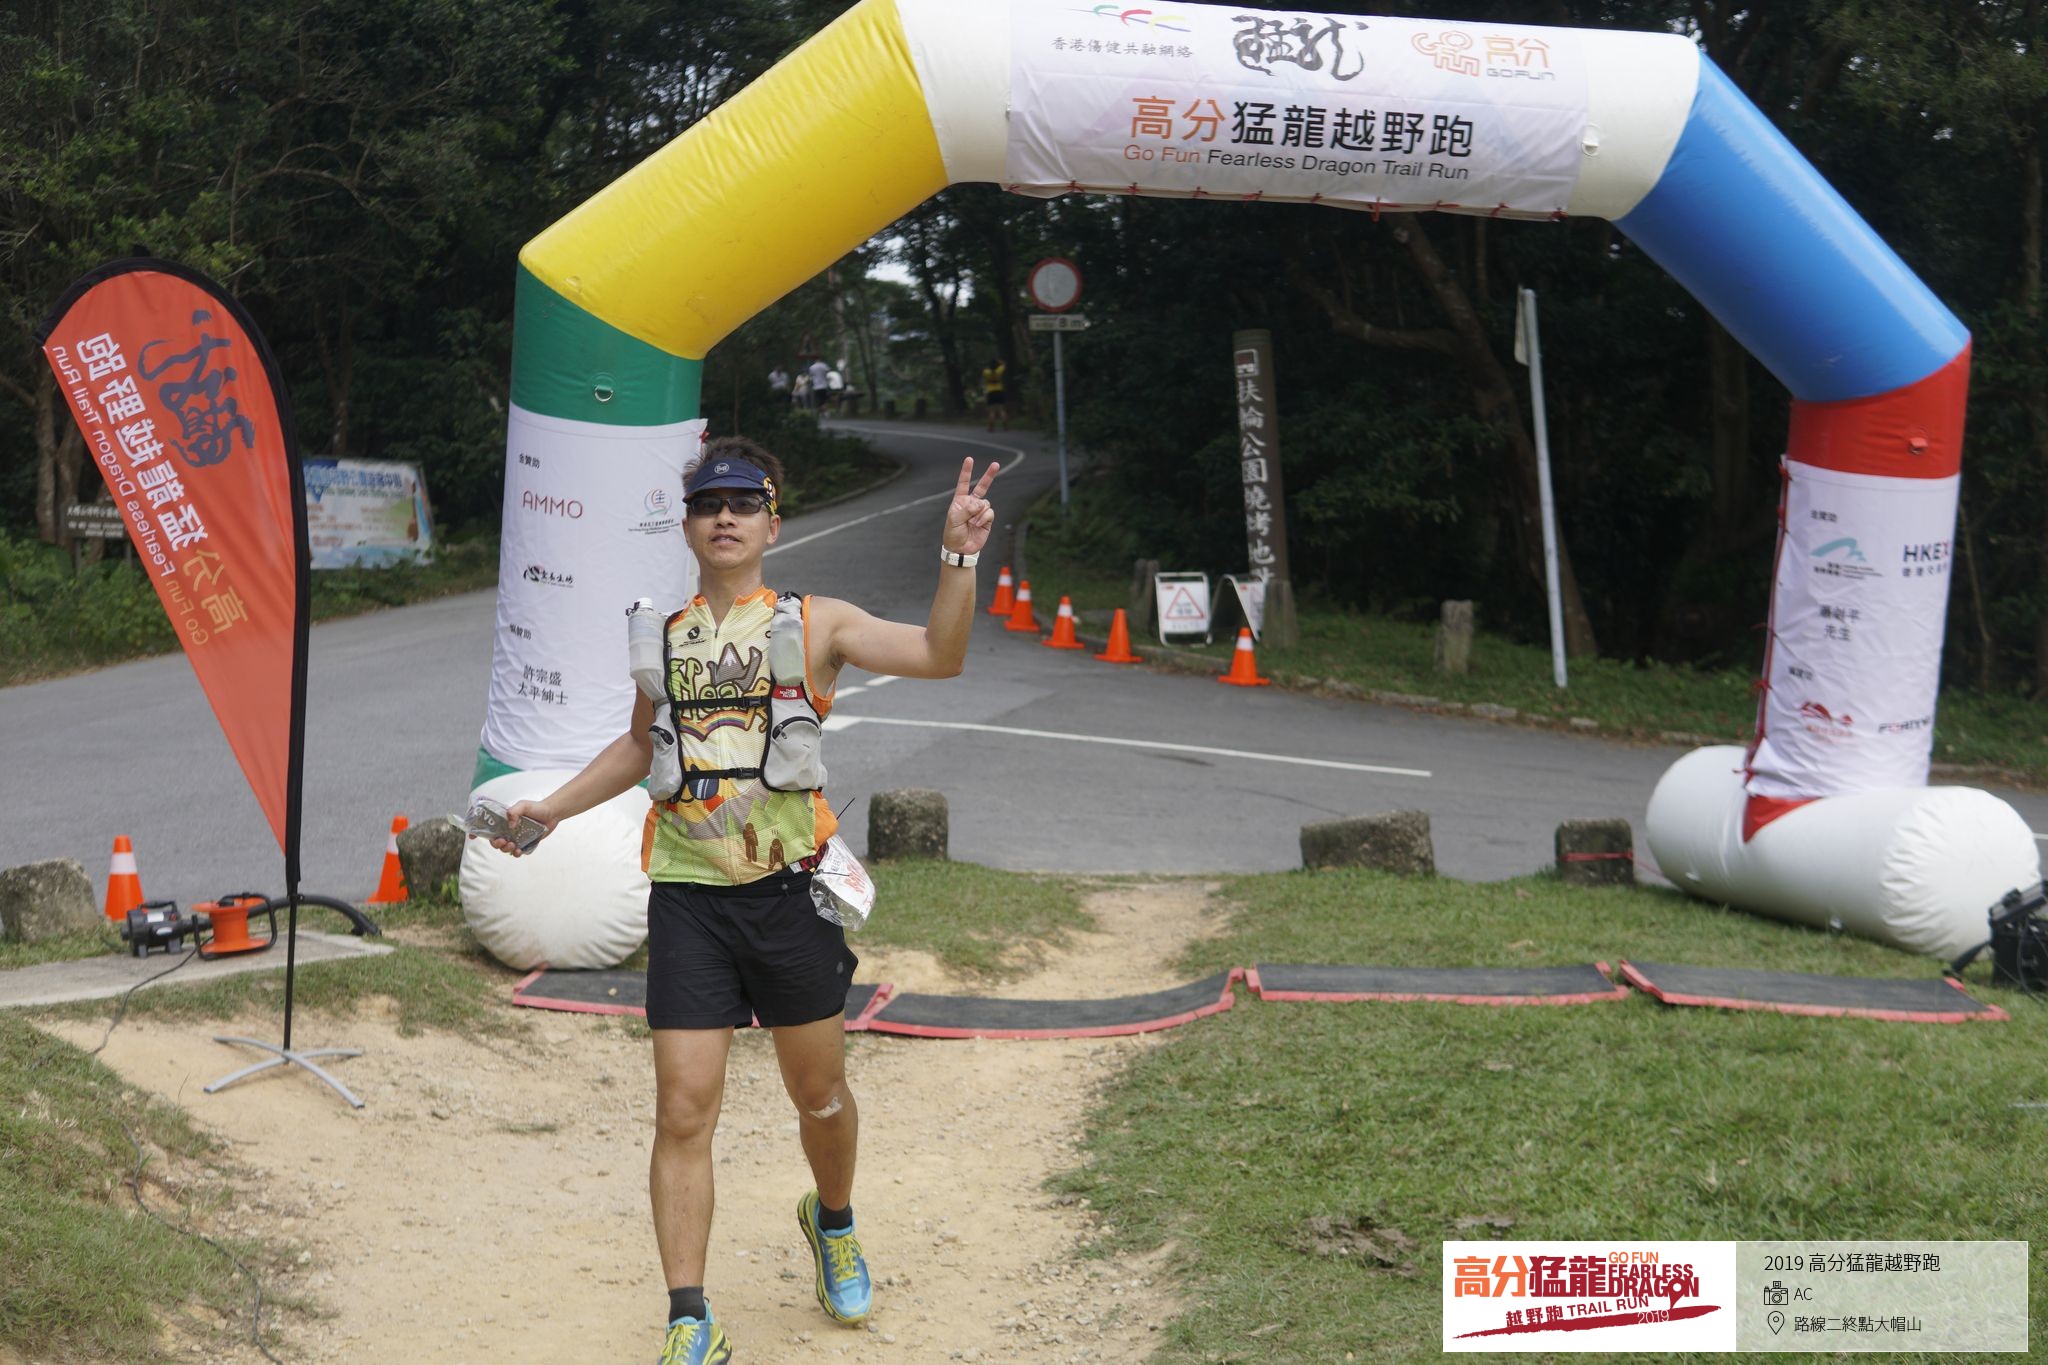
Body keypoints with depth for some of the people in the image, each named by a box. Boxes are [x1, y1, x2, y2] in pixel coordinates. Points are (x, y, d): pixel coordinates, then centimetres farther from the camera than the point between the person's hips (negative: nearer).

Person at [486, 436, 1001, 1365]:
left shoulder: (815, 625, 0)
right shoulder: (662, 637, 9)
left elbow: (939, 657, -13)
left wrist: (957, 558, -25)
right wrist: (552, 809, 21)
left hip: (789, 888, -1)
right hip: (688, 896, 2)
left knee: (819, 1095, 12)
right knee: (683, 1112, -4)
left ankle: (832, 1223, 44)